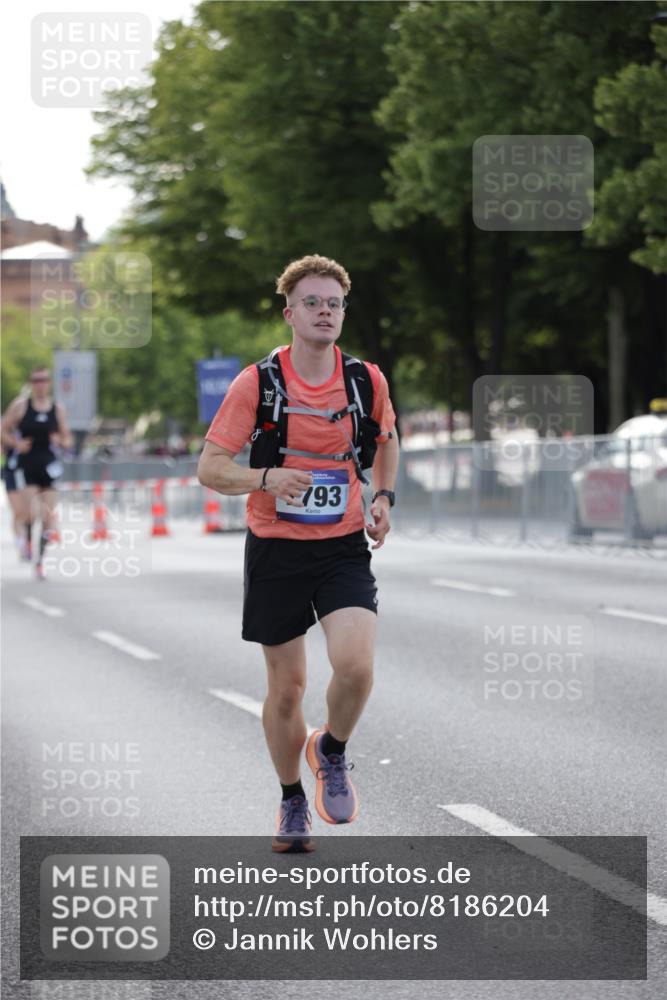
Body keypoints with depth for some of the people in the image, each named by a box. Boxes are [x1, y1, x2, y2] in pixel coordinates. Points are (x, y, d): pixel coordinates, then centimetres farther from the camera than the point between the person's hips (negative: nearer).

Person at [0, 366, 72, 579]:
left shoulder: (58, 409, 5)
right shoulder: (20, 405, -1)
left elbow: (68, 440, 13)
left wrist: (61, 441, -10)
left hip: (48, 466, 2)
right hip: (27, 466, -2)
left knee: (48, 518, 0)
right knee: (30, 514, -16)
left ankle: (40, 561, 15)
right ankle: (27, 539, 19)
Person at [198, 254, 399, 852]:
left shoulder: (367, 380, 0)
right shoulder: (257, 383, -8)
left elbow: (386, 440, 21)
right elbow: (210, 467, -7)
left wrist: (383, 498, 6)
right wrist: (266, 477, -25)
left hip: (345, 549, 1)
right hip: (276, 551, -1)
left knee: (356, 665, -21)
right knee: (286, 687, 6)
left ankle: (331, 752, 10)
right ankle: (293, 802, 30)